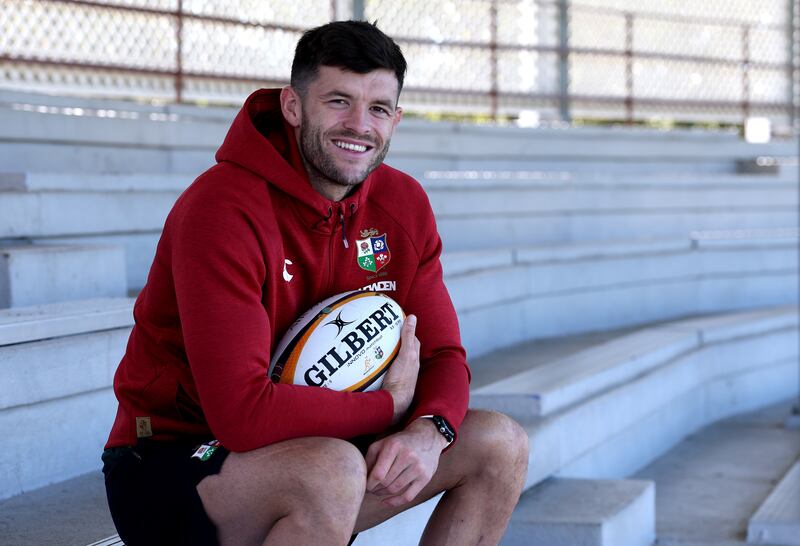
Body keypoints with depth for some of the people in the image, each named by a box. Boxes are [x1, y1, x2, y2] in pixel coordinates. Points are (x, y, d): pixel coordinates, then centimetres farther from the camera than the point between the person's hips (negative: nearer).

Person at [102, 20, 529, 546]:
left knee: (500, 443, -2)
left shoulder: (404, 205, 0)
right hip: (170, 465, -7)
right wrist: (390, 404, -19)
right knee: (335, 471, -36)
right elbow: (242, 412, -30)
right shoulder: (222, 208, -23)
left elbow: (443, 357, 3)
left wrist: (427, 432, -22)